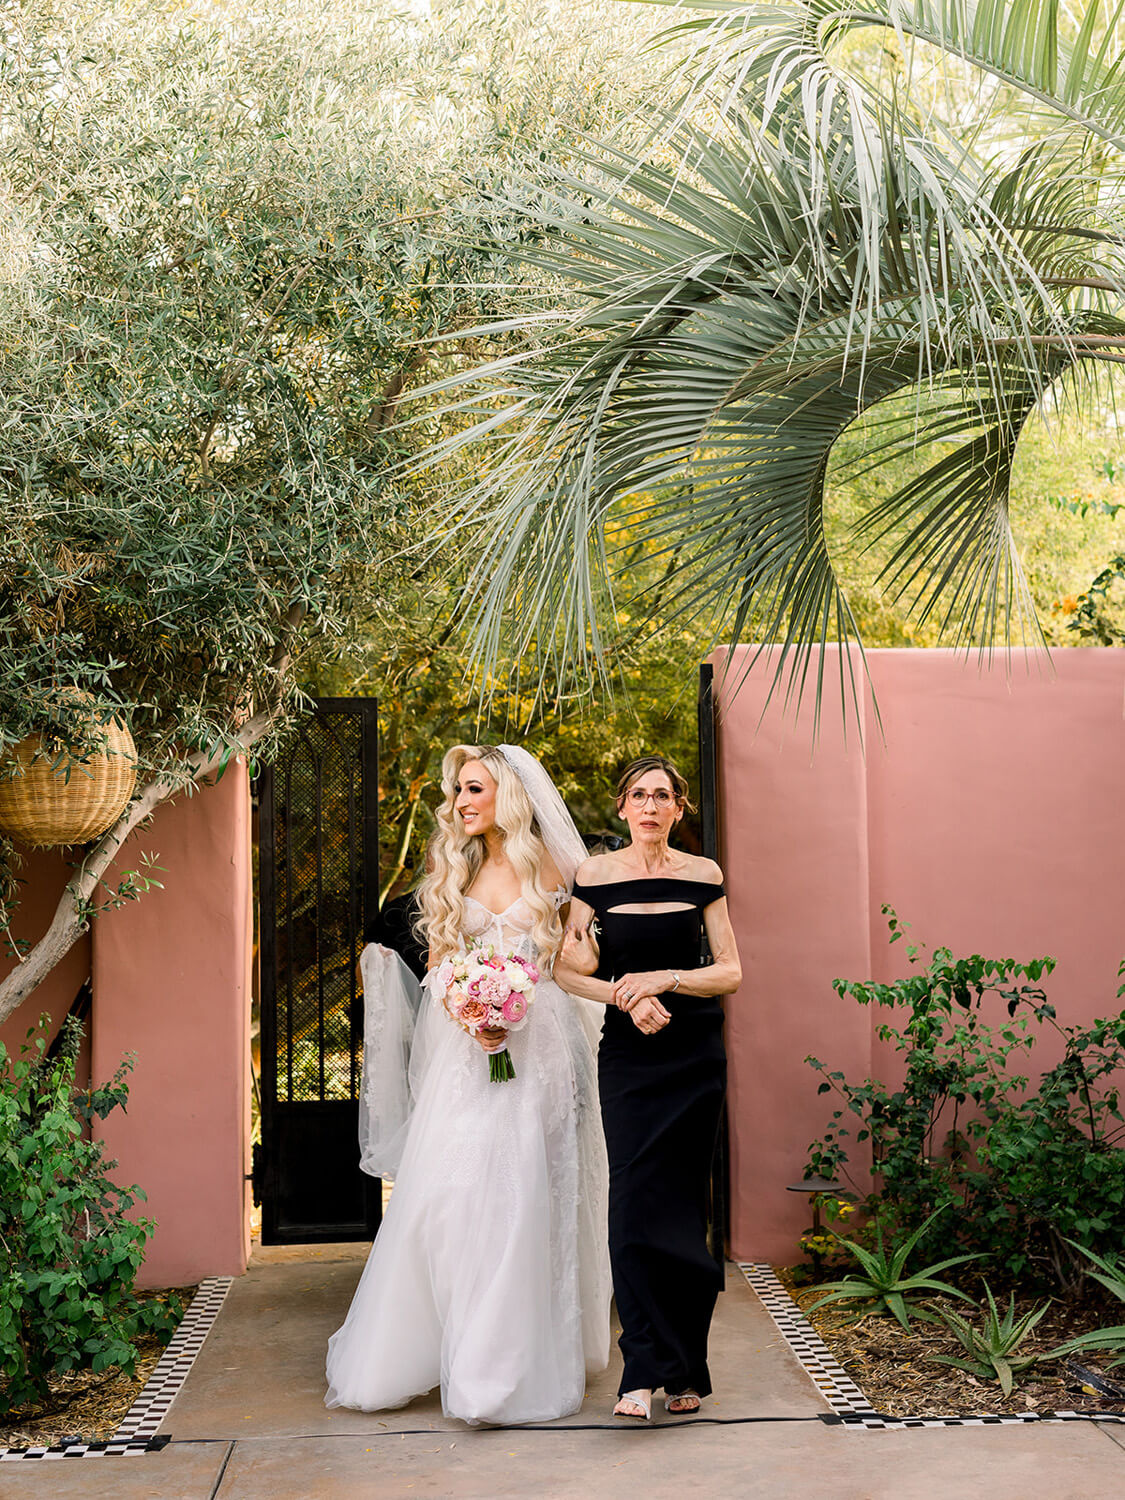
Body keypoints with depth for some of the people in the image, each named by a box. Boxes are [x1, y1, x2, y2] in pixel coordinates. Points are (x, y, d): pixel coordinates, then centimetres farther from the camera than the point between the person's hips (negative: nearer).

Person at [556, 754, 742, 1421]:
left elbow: (731, 972, 4)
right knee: (635, 1202, -11)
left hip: (696, 1055, 1)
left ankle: (685, 1371, 14)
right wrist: (625, 996, -11)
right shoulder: (595, 876, 3)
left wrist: (664, 979, -10)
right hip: (628, 1057, -1)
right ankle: (645, 1372, -9)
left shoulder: (703, 876, 4)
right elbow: (566, 970, 3)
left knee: (684, 1203, 3)